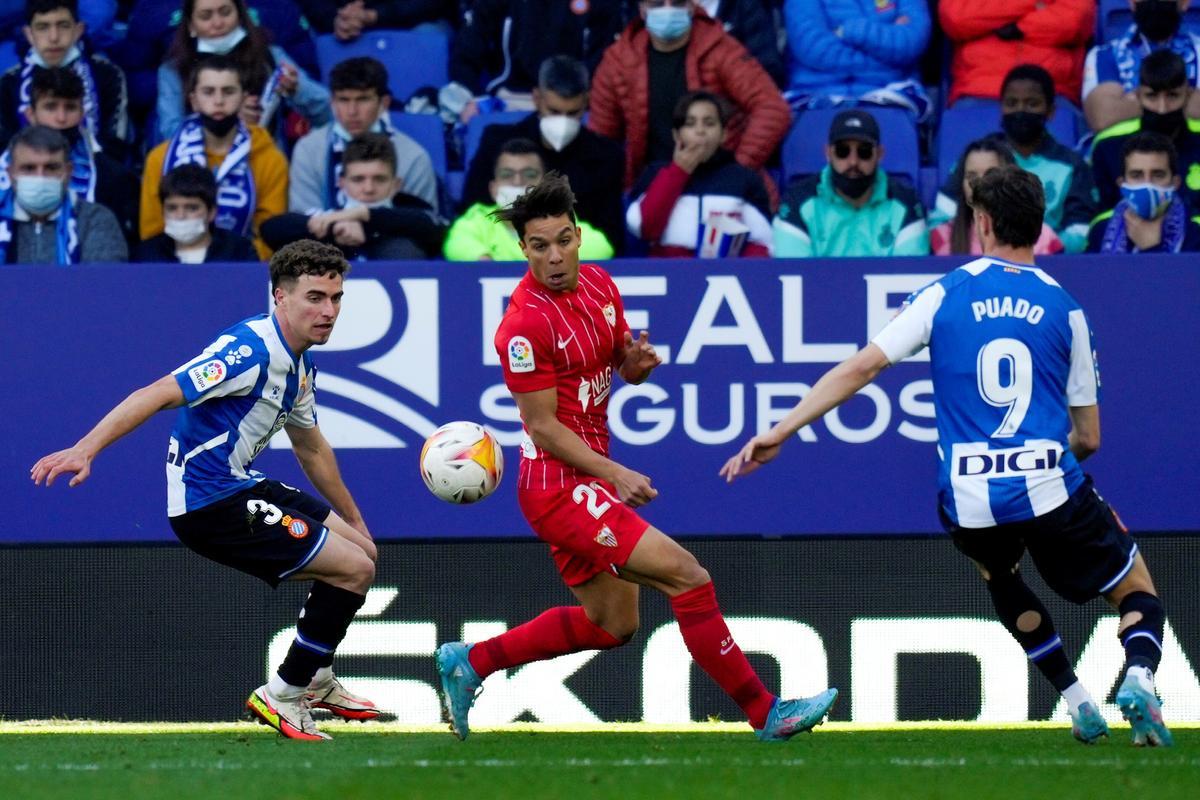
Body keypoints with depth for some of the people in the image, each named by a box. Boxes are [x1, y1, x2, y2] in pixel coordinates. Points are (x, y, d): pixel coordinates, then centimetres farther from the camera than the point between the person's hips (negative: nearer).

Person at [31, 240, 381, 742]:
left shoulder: (298, 365, 10)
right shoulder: (251, 351, -22)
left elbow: (310, 447, 27)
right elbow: (159, 394, -29)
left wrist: (353, 522, 36)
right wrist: (85, 449, -38)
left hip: (241, 488, 10)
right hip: (211, 504, -10)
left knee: (360, 551, 19)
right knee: (353, 569, -11)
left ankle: (316, 684, 34)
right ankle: (281, 698, -1)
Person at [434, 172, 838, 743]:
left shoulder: (598, 285, 4)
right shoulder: (526, 324, -20)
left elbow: (624, 369, 18)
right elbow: (543, 425, -17)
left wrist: (638, 360, -7)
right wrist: (615, 475, -22)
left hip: (588, 479, 9)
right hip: (559, 484, -9)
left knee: (611, 625, 20)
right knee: (687, 576, -16)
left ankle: (469, 662, 28)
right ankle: (764, 713, -11)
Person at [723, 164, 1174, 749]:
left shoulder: (945, 294, 4)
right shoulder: (1062, 307, 7)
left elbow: (859, 368, -2)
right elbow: (1088, 437, 12)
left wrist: (779, 432, 1)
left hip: (968, 501, 1)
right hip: (1051, 489, -1)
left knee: (996, 571, 36)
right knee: (1137, 591, 17)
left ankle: (1076, 700, 25)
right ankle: (1138, 676, -16)